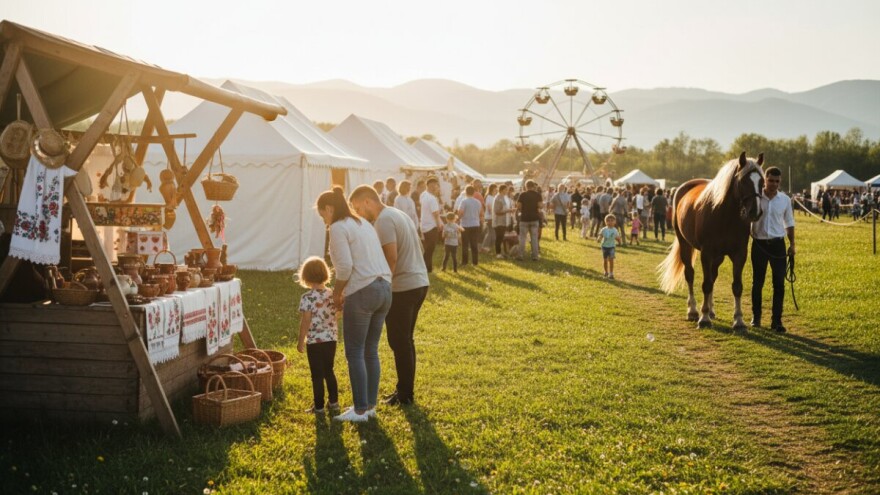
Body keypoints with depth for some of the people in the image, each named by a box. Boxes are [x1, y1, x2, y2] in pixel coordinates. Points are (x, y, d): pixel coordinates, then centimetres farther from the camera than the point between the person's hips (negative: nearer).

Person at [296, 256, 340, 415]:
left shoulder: (307, 298, -14)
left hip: (314, 341, -5)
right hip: (331, 340, 5)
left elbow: (305, 322, -15)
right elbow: (337, 315, 8)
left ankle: (319, 406, 10)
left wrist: (300, 341, -6)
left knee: (317, 375, 4)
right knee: (329, 371, 19)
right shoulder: (332, 295, 0)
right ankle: (333, 401, 25)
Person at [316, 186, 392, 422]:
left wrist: (336, 293, -1)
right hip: (384, 288, 8)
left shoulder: (338, 228, -6)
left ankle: (360, 410, 7)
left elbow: (345, 266, -16)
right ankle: (370, 405, 21)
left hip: (363, 292, -8)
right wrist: (344, 291, 18)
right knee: (371, 351, 15)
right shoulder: (364, 224, 19)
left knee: (355, 353, 2)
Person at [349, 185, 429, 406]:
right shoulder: (398, 214, 16)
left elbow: (391, 257, -23)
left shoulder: (383, 220, -13)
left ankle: (405, 394, 9)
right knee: (405, 340, 17)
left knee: (399, 341, 1)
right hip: (420, 282, 10)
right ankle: (405, 389, 25)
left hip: (402, 287, -10)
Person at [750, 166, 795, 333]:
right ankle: (756, 317, 22)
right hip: (759, 244, -1)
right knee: (757, 282, 8)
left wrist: (792, 244, 6)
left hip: (778, 244, 1)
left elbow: (789, 224, 11)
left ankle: (776, 320, 6)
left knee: (779, 283, -1)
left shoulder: (785, 200, 3)